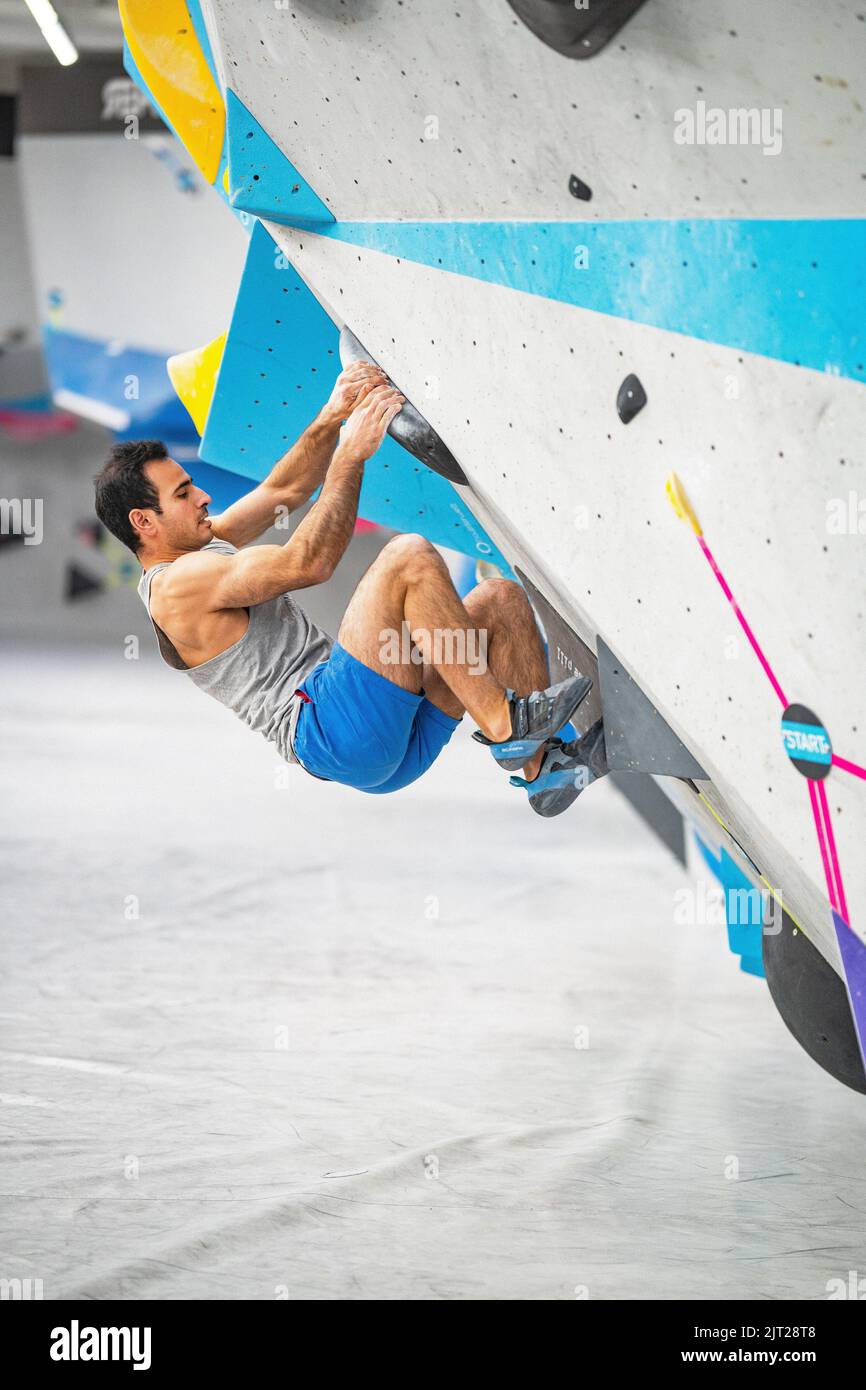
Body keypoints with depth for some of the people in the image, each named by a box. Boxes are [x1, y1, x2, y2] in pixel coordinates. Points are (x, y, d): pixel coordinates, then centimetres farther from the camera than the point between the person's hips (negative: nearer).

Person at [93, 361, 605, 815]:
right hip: (330, 730, -10)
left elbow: (284, 491, 29)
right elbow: (308, 561, -16)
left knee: (502, 599, 5)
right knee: (409, 556, -23)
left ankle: (547, 769, -2)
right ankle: (503, 723, -19)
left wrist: (332, 417, 11)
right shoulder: (178, 586, -8)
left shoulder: (204, 549, 25)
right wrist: (351, 453, -12)